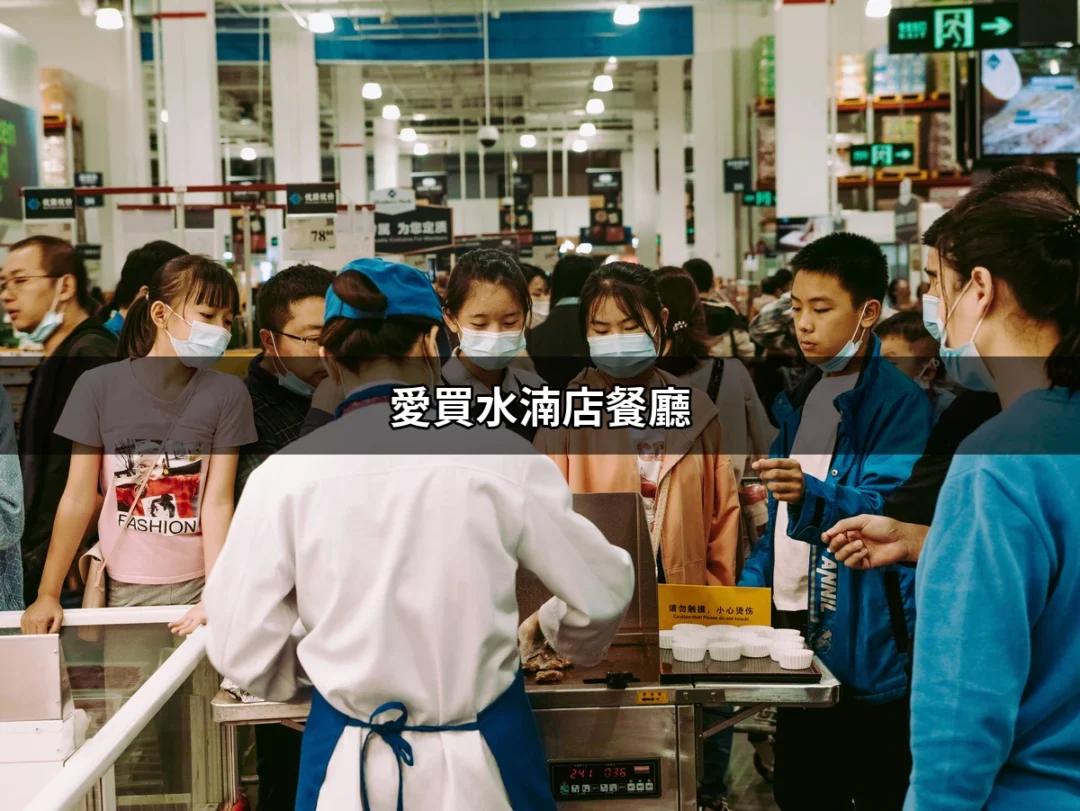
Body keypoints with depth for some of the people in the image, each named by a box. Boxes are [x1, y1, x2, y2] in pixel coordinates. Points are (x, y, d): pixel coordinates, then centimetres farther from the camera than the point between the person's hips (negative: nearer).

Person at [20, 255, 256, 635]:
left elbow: (218, 502, -10)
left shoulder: (227, 394, -7)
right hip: (124, 588, 0)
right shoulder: (99, 386, -7)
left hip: (199, 584, 0)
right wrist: (48, 593, -4)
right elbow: (79, 498, -4)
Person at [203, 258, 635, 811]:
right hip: (483, 761, 0)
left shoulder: (283, 476, -10)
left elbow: (241, 652, -4)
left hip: (350, 765, 1)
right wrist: (551, 631, 19)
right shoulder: (498, 456, -12)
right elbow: (604, 592, -2)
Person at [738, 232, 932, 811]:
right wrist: (751, 588, 10)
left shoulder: (898, 401, -10)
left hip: (864, 639, -7)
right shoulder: (800, 399, 13)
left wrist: (812, 493, -39)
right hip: (795, 628, 7)